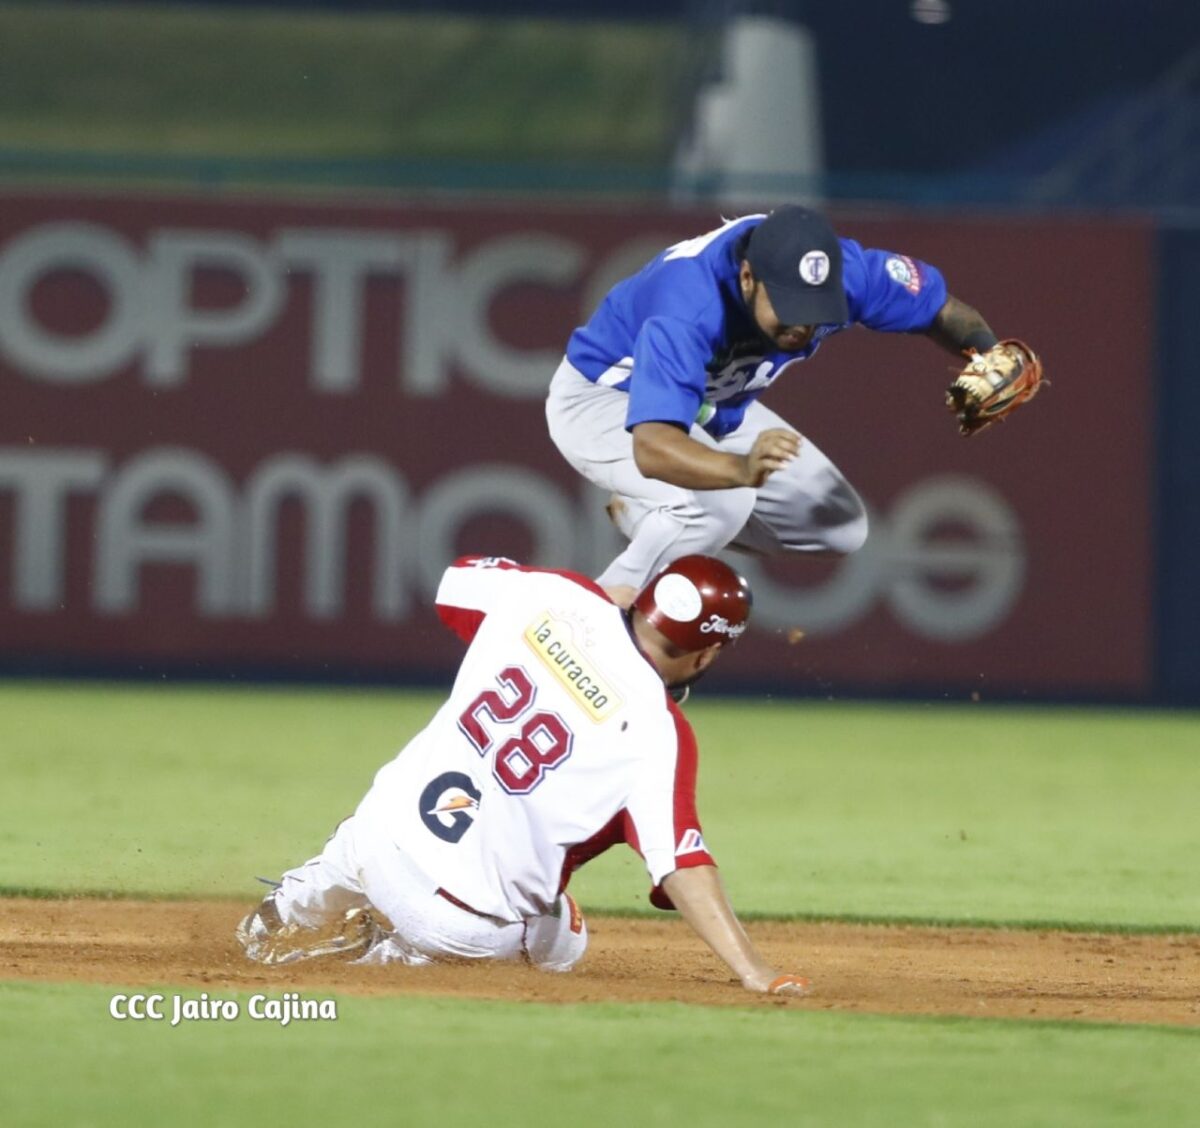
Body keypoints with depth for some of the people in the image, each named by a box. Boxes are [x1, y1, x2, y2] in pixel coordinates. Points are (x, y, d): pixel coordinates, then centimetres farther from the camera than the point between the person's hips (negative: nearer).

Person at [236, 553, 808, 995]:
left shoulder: (555, 596, -3)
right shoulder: (658, 734, -17)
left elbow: (455, 578, 17)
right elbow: (681, 863, -24)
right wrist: (755, 973, -27)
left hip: (381, 833, 6)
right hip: (462, 921, -6)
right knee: (559, 946, 29)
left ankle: (286, 922, 20)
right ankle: (395, 950, 8)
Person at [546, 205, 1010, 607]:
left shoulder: (846, 270, -26)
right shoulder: (689, 307, -44)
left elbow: (943, 310, -10)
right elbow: (651, 447, -54)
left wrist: (987, 359, -33)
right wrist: (742, 469, -73)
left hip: (717, 408, 7)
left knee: (840, 528, 6)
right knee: (723, 499, -35)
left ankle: (644, 515, 20)